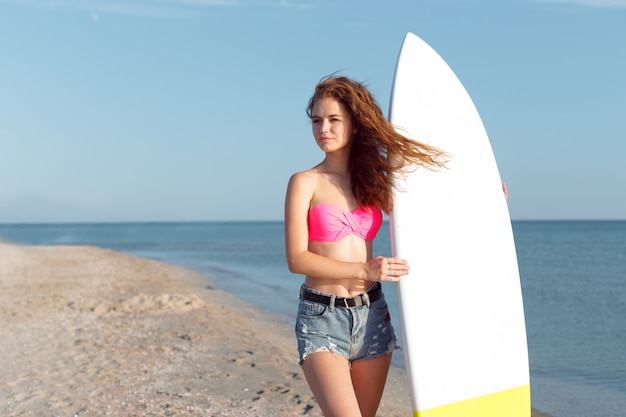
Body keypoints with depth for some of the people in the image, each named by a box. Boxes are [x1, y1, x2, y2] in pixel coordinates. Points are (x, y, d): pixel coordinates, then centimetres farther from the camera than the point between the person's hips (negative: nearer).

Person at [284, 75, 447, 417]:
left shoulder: (372, 181, 9)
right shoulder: (305, 183, -3)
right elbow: (296, 259, -10)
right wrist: (364, 269, -19)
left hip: (371, 314, 5)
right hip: (321, 317, -4)